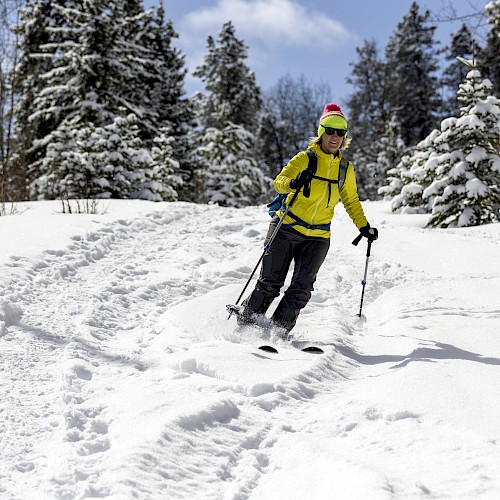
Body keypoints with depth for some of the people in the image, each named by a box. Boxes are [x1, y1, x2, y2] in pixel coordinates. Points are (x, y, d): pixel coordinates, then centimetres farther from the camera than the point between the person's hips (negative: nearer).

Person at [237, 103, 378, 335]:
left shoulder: (346, 169, 9)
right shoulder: (306, 158, -4)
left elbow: (351, 201, 23)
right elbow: (279, 181, -15)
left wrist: (364, 227, 16)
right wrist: (294, 183, -36)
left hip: (318, 237, 3)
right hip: (286, 229, -3)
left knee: (301, 290, -10)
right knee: (270, 283, -3)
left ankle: (278, 330, -1)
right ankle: (245, 322, 13)